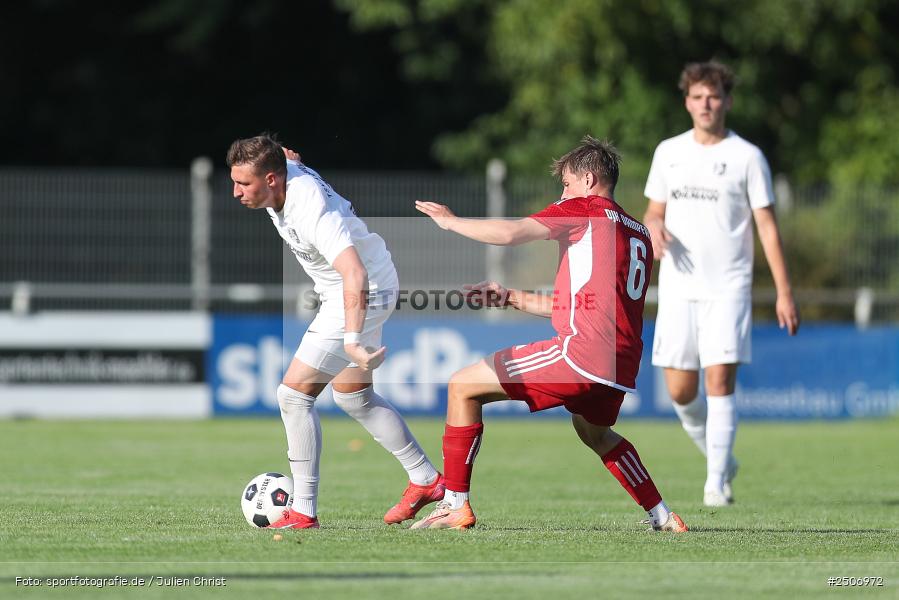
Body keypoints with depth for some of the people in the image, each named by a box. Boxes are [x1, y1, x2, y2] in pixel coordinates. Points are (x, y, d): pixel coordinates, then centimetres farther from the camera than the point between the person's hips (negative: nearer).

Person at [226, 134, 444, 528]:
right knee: (353, 397, 23)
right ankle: (426, 480, 33)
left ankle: (304, 512, -5)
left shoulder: (312, 213, -36)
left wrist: (353, 341, -54)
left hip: (364, 294, -10)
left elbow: (355, 277, -47)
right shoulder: (285, 172, -11)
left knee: (294, 394, -11)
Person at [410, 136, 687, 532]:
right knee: (594, 432, 38)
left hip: (583, 351, -9)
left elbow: (510, 234, -9)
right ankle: (663, 518, 33)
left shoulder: (584, 210, 2)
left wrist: (450, 221, 6)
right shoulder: (639, 235, 25)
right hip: (623, 363, 9)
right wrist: (512, 298, 31)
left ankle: (455, 505, -4)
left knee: (463, 387, -1)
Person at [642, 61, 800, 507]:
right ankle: (720, 459, 25)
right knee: (680, 391, 0)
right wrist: (655, 228, -8)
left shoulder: (747, 157, 0)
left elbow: (767, 226, -1)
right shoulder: (669, 152, 10)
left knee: (720, 382, -14)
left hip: (728, 289, -3)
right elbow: (654, 211, 18)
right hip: (678, 287, 3)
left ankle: (716, 483, -10)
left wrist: (784, 292, -6)